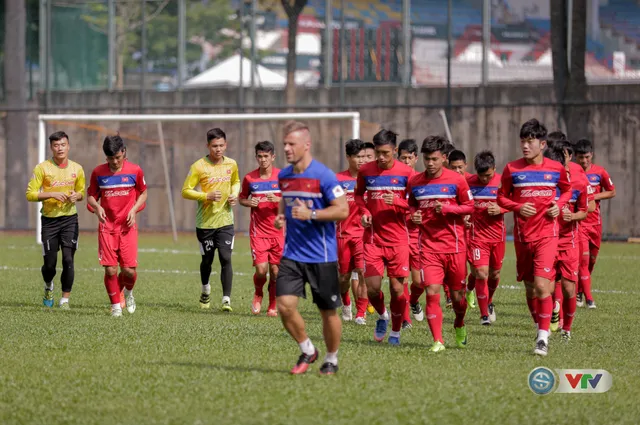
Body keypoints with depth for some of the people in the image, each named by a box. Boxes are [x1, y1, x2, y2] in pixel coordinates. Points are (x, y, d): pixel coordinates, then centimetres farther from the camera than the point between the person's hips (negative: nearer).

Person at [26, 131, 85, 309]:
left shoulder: (77, 169, 4)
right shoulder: (42, 168, -6)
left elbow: (81, 192, 19)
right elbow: (30, 194, -8)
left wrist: (76, 196, -5)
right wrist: (51, 194, -20)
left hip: (70, 219, 1)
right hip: (49, 220, -1)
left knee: (68, 259, -11)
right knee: (49, 263, 2)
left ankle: (65, 299, -1)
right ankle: (48, 287, 35)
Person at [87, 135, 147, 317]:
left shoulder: (135, 171, -1)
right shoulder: (98, 172, 0)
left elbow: (143, 193, 12)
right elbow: (91, 195, 11)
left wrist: (134, 210, -5)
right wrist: (96, 206, -12)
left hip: (128, 227, 0)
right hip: (107, 227, 0)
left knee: (129, 270, -6)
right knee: (110, 270, -8)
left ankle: (128, 291, 28)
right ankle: (115, 305, 12)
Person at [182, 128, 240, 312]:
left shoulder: (231, 165, 3)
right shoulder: (198, 166, -10)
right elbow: (185, 191, -10)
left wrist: (234, 195, 2)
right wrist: (207, 196, -23)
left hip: (225, 221, 2)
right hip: (205, 222, -2)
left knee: (226, 259, -12)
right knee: (207, 260, 11)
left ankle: (226, 299, -12)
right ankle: (206, 290, 40)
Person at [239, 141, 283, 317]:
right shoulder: (249, 178, 2)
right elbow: (241, 198, 16)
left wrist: (278, 199, -17)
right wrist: (249, 203, -6)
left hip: (278, 231, 0)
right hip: (258, 231, 0)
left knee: (275, 270, 1)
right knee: (261, 269, -11)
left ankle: (273, 305, 18)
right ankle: (258, 294, 19)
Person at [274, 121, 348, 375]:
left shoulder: (323, 176, -14)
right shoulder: (284, 176, 7)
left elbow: (343, 210, -15)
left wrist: (311, 214, -23)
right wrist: (281, 217, 4)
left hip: (322, 256, -5)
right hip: (292, 254, 5)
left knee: (328, 311, 5)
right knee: (285, 305, -9)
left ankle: (331, 359, 26)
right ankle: (307, 351, 13)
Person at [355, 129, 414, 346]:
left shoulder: (406, 172, -6)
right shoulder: (366, 170, 1)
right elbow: (359, 194, 19)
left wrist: (397, 202, -20)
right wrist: (364, 211, 0)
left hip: (398, 238, -1)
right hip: (373, 237, 1)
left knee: (397, 288, -1)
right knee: (372, 288, -6)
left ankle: (395, 332, 18)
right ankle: (382, 316, 27)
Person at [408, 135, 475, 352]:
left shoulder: (456, 180, -3)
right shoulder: (415, 182, 5)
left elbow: (470, 206, 1)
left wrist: (447, 208, -14)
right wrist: (414, 215, -4)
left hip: (454, 245, -1)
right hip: (429, 245, 1)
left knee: (457, 294, 7)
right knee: (432, 292, -11)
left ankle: (459, 325, 39)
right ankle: (437, 341, -5)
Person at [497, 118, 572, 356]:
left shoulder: (556, 169, 0)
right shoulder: (512, 169, -1)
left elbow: (567, 190, 17)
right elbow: (501, 197, 8)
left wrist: (559, 204, -3)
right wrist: (518, 207, -11)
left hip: (547, 234, -2)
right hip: (523, 235, 2)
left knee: (542, 284, -15)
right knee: (529, 287, 9)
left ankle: (543, 337, -11)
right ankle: (540, 329, 25)